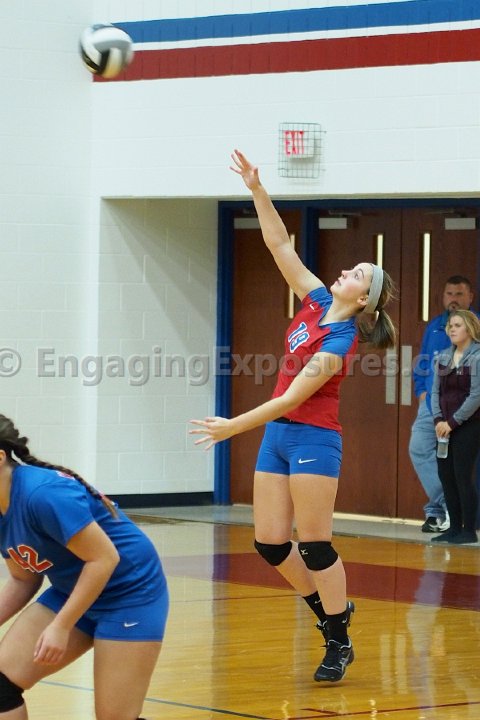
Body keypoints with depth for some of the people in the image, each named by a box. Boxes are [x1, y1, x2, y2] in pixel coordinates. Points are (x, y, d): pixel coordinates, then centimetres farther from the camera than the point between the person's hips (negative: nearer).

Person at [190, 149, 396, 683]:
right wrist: (256, 189, -1)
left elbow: (294, 397, -20)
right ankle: (329, 607, 26)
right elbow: (280, 246, 7)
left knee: (315, 545, -4)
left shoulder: (340, 340, -16)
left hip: (312, 438, -8)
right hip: (277, 435, 8)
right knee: (270, 544, 7)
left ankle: (339, 643, 6)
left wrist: (235, 426, -21)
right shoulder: (317, 303, 5)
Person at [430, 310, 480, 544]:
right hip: (446, 426, 7)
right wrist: (438, 420, -4)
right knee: (445, 474, 6)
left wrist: (453, 422, -14)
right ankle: (455, 527, 14)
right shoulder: (444, 357, 10)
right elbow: (436, 391, 11)